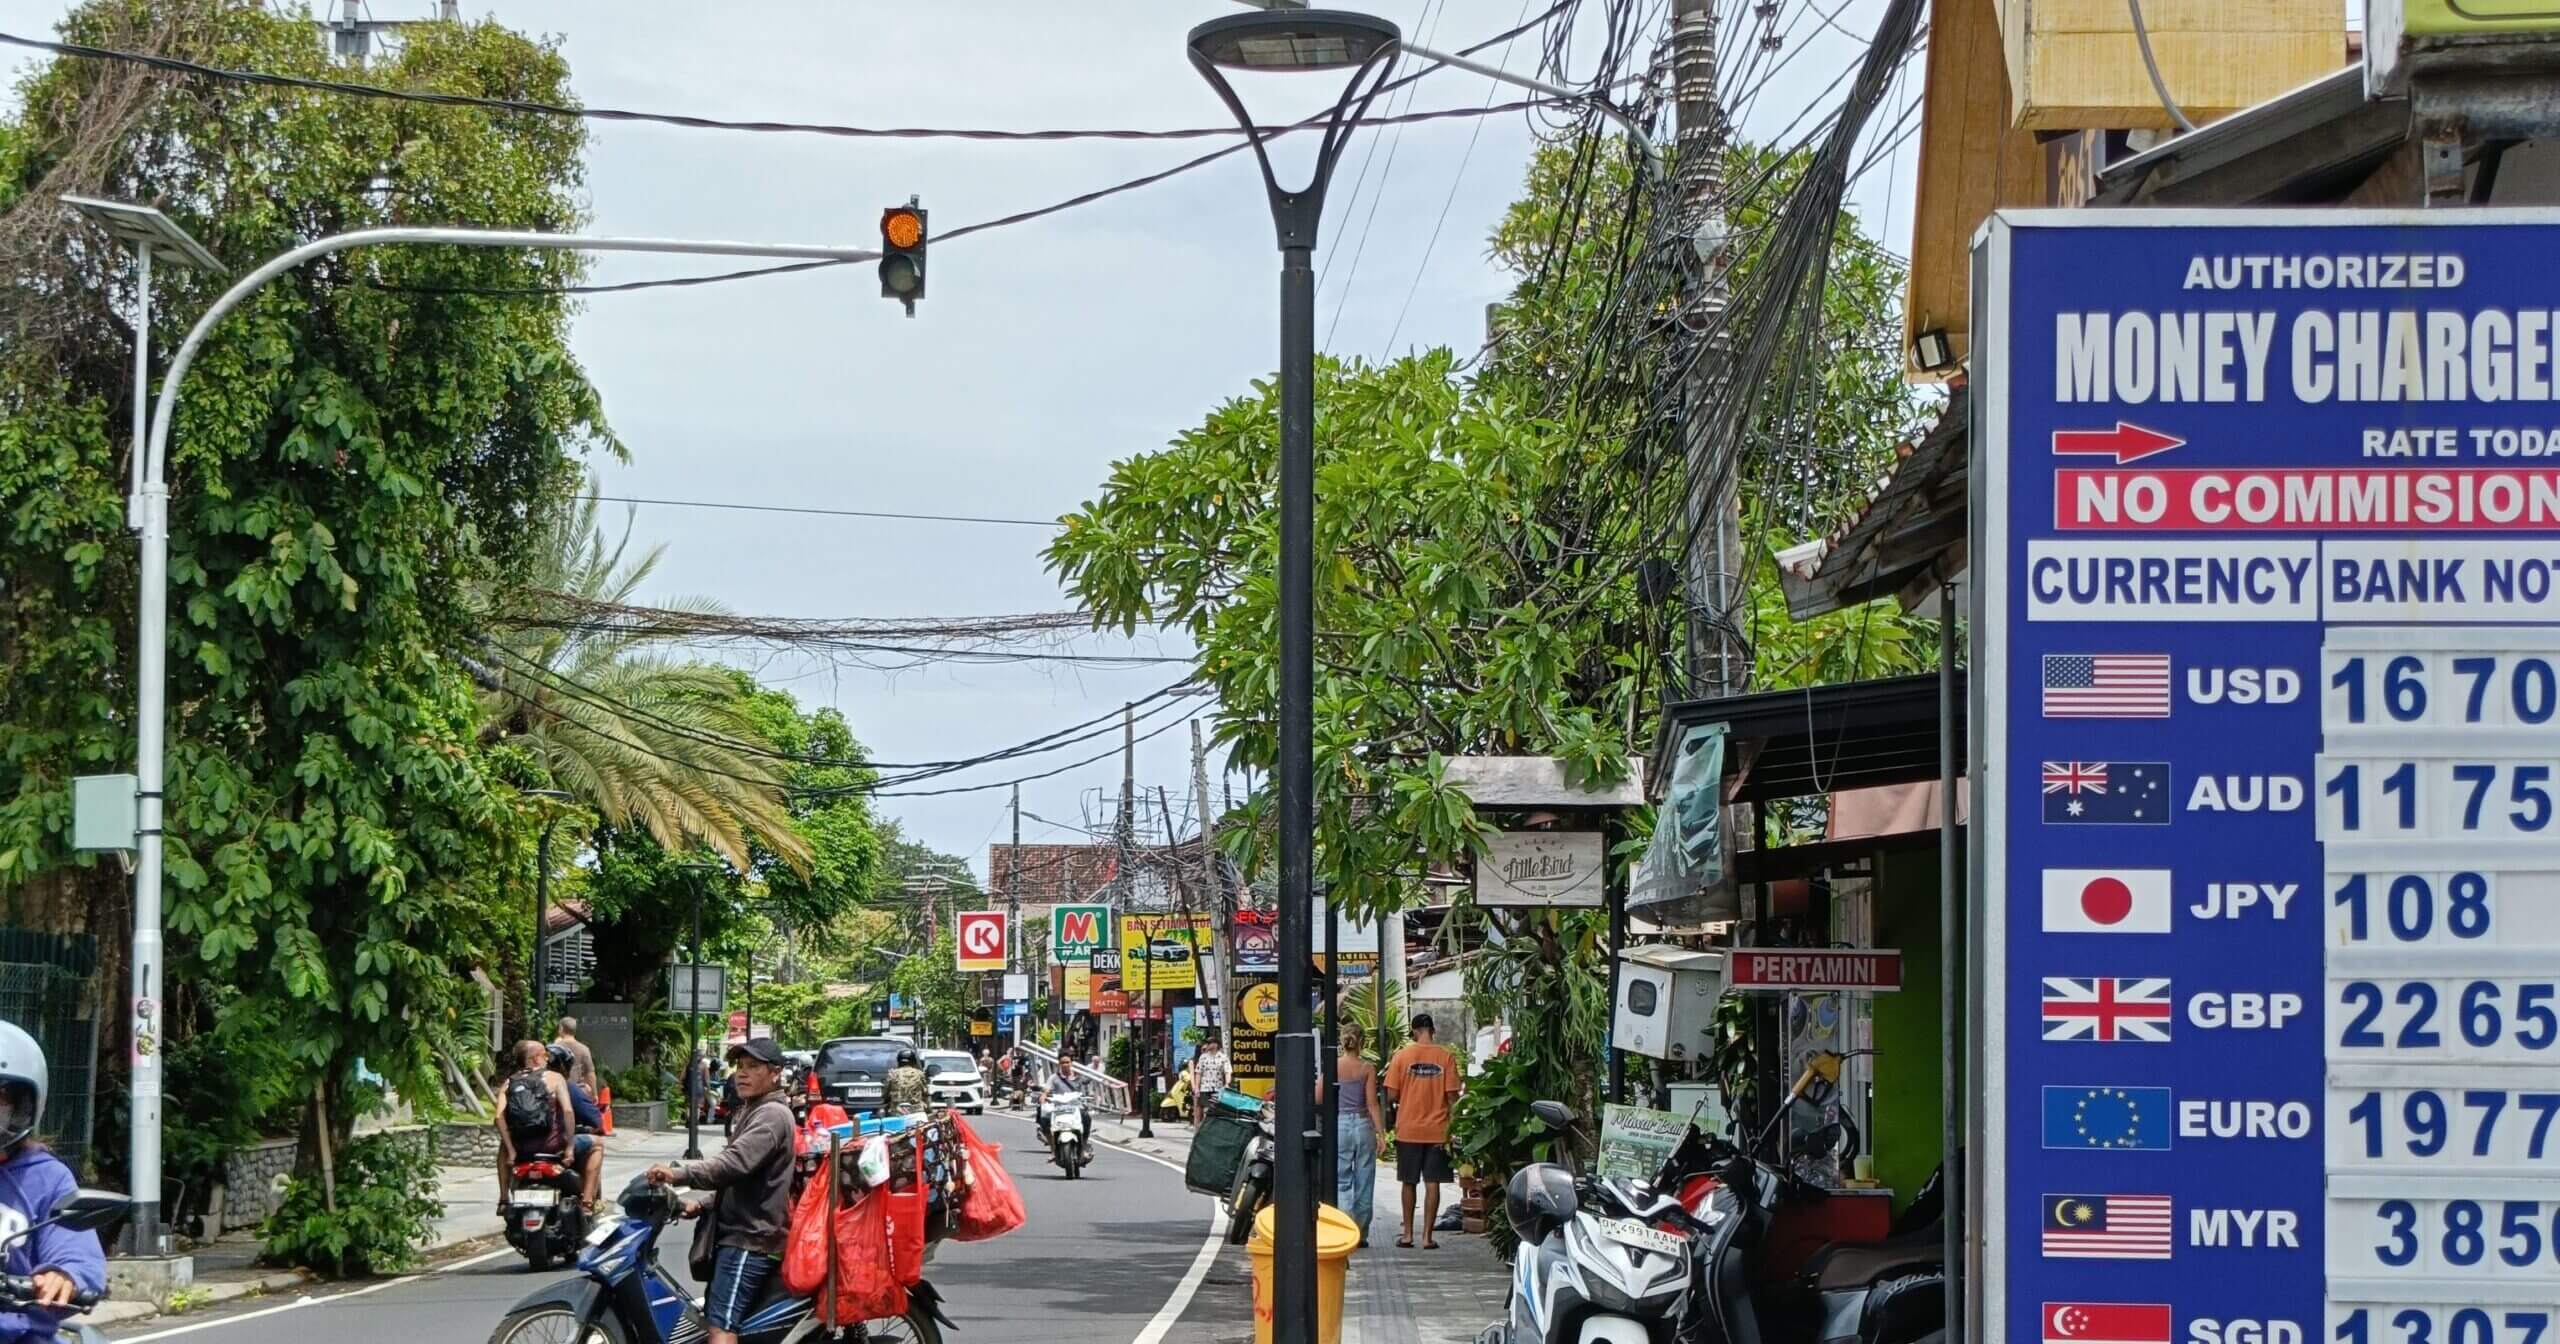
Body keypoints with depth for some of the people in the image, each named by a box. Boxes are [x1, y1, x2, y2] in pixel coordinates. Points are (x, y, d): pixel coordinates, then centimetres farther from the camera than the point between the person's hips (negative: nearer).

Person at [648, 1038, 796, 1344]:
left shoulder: (771, 1115, -12)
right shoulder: (755, 1112, 24)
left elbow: (735, 1163, -28)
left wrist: (678, 1174, -36)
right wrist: (704, 1206, 19)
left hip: (750, 1240, -11)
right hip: (739, 1234, 11)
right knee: (711, 1315, 13)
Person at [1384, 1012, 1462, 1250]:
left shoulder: (1402, 1056, -4)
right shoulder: (1446, 1057, -5)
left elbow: (1391, 1095, -4)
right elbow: (1452, 1096, -9)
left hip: (1408, 1130, 0)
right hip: (1437, 1131, 0)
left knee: (1409, 1183, 12)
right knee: (1432, 1183, 3)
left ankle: (1407, 1234, 15)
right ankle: (1427, 1236, 1)